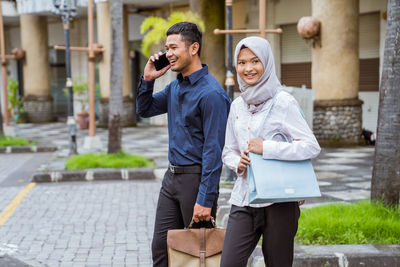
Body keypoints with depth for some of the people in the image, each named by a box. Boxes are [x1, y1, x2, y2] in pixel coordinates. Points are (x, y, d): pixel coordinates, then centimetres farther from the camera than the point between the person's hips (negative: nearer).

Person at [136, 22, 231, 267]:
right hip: (172, 176, 8)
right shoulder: (175, 87, 9)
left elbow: (214, 151, -20)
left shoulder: (211, 93, -18)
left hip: (196, 178, -8)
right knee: (161, 247, 12)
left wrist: (206, 199, -22)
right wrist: (148, 79, 4)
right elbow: (145, 110, 22)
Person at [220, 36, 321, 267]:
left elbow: (312, 146, -13)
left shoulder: (283, 102, -6)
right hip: (243, 198, 5)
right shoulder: (238, 105, 11)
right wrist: (238, 163, -3)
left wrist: (266, 148, -17)